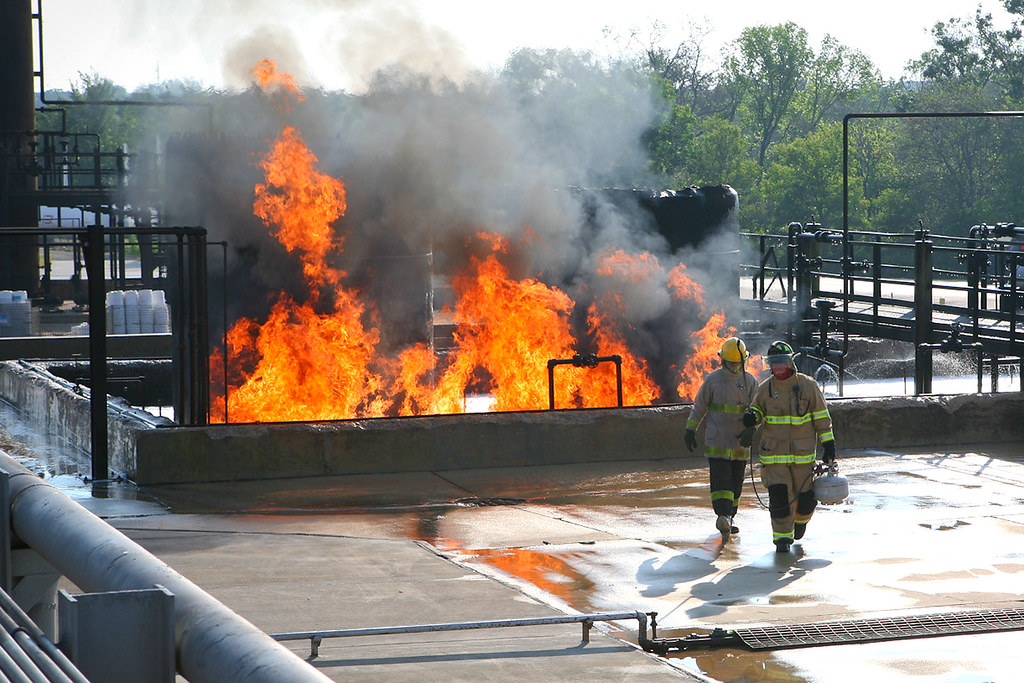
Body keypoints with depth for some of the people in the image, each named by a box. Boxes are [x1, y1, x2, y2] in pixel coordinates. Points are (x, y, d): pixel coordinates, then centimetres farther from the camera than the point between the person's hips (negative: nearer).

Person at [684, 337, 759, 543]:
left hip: (740, 442, 3)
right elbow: (699, 406, 6)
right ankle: (723, 516, -27)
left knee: (736, 482, 8)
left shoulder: (750, 382, 6)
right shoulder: (712, 380, 0)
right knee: (720, 479, -15)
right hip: (717, 442, -3)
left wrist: (750, 429, -17)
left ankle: (729, 518, 20)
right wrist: (690, 430, 2)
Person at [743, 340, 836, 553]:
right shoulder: (765, 388, 4)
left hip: (803, 453, -1)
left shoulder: (808, 386, -1)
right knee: (778, 495, -8)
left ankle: (800, 519, 39)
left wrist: (828, 443, 0)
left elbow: (822, 417, 3)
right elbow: (757, 410, 16)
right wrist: (752, 416, -8)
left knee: (805, 496, 6)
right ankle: (782, 537, 2)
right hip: (774, 454, 1)